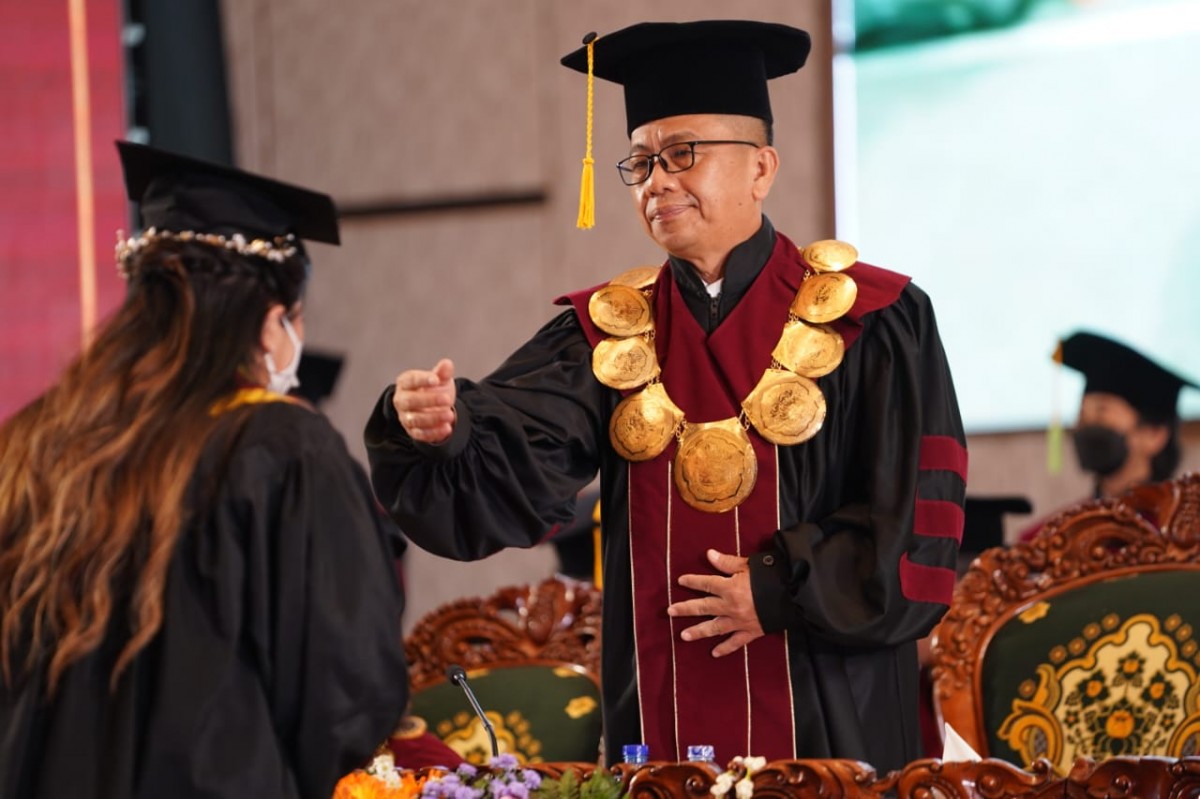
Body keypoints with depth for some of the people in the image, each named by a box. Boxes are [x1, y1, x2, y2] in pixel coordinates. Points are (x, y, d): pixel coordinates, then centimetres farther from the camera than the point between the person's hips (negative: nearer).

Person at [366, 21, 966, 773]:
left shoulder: (868, 322, -2)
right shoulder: (607, 333, 7)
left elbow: (919, 525, -4)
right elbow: (508, 465, -9)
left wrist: (779, 595, -10)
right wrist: (442, 426, -29)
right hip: (659, 734, 3)